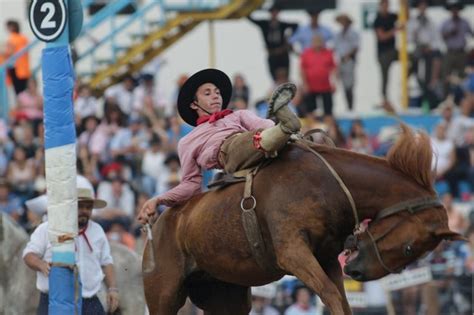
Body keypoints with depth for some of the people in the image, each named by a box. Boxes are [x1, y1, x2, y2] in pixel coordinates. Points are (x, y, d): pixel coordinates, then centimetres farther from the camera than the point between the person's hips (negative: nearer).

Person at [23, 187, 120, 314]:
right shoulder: (46, 230, 1)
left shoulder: (97, 231, 15)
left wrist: (112, 289, 7)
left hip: (89, 303, 4)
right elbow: (29, 254, -2)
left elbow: (106, 262, 20)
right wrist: (41, 264, -24)